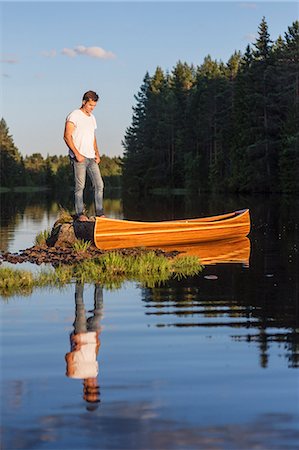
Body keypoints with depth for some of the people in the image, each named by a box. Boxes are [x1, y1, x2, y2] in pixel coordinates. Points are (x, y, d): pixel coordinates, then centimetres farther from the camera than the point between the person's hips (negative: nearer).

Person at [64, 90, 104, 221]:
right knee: (80, 186, -7)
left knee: (99, 185, 3)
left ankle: (100, 213, 7)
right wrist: (77, 154, -18)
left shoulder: (92, 118, 19)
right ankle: (80, 214, -3)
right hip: (79, 158, -7)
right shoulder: (74, 116, -5)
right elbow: (67, 136, -12)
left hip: (91, 158, 7)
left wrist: (97, 153, 12)